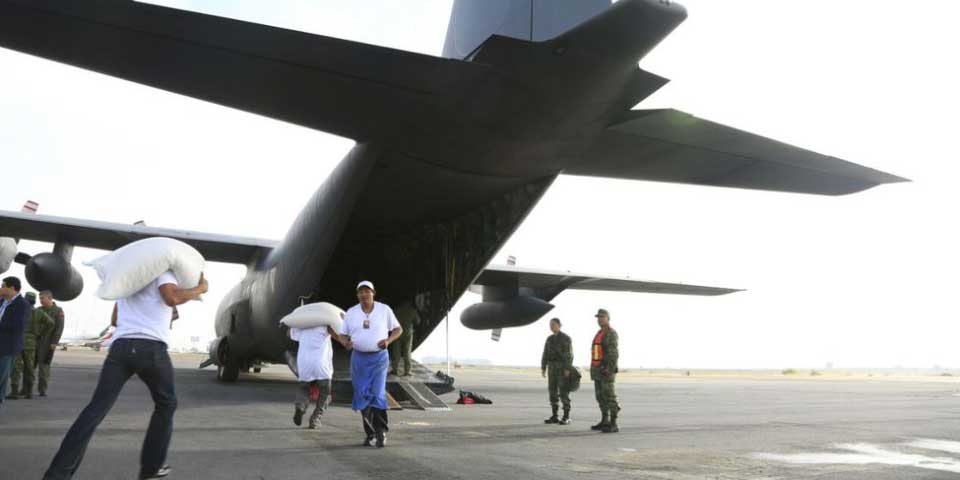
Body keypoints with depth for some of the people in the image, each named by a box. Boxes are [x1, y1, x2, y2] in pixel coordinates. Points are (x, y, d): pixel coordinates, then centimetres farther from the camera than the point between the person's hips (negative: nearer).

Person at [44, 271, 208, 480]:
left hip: (120, 346, 5)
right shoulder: (162, 270, 7)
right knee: (166, 404, 15)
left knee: (97, 408, -2)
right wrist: (200, 289, -2)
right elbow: (173, 298, -15)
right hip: (150, 347, -5)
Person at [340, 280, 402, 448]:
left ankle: (381, 432, -2)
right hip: (359, 358, 2)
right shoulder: (351, 313, 0)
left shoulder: (384, 310, -4)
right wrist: (345, 343, -18)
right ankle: (370, 433, 18)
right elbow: (344, 335, 6)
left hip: (379, 358, -2)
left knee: (377, 394, -15)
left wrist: (388, 341, -16)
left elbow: (398, 329, 3)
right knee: (363, 396, 4)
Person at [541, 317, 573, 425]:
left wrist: (568, 369, -20)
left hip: (563, 368, -6)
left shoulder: (566, 338, -7)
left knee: (563, 392, -7)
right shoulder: (549, 339, 13)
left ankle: (566, 417, -1)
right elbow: (545, 354, 12)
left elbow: (569, 354, -13)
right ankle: (554, 417, 10)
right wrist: (543, 368, 5)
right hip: (552, 368, 7)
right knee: (552, 391, 4)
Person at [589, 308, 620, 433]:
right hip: (599, 370, 9)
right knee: (601, 397, 11)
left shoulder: (611, 333, -13)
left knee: (610, 397, -8)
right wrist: (595, 371, 20)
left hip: (606, 370, -9)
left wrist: (609, 371, -26)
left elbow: (613, 354, -20)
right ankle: (605, 422, 18)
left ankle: (614, 424, -5)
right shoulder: (600, 334, 17)